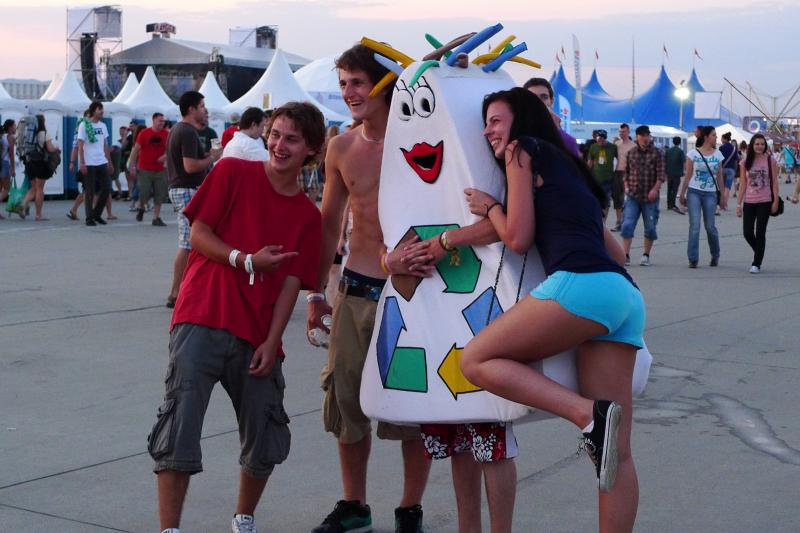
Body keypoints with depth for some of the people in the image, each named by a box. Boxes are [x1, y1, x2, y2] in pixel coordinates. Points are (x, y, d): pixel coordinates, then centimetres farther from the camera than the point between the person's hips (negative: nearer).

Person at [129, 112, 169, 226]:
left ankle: (156, 218, 10)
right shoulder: (144, 133, -4)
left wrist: (165, 156, -11)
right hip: (144, 169, -3)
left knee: (160, 195, 1)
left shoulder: (165, 134, 3)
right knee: (144, 192, -6)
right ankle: (141, 208, 26)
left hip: (159, 169, 3)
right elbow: (136, 150, -1)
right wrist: (133, 166, -4)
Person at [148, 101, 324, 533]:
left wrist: (271, 343, -6)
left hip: (257, 337, 4)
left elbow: (291, 283, 4)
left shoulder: (308, 216, 11)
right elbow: (198, 235, 0)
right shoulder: (233, 172, 3)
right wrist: (249, 262, -13)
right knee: (179, 429, -10)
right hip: (203, 321, -3)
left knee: (267, 441, 8)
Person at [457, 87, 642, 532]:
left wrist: (488, 207, 22)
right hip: (626, 295, 9)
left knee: (477, 360, -4)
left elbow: (518, 237, 3)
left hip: (581, 282, -8)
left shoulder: (522, 150, 10)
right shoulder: (565, 165, 33)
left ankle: (590, 413, -20)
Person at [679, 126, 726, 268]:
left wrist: (723, 196, 8)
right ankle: (693, 259, -5)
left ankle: (715, 256, 24)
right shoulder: (693, 154, 0)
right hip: (694, 192, -2)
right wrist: (682, 193, 1)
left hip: (710, 194, 2)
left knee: (710, 226, 4)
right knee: (695, 226, -8)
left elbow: (719, 176, 10)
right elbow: (687, 175, 3)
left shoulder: (718, 154, 7)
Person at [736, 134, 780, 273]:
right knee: (747, 233, 2)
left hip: (764, 202, -2)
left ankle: (756, 264, 5)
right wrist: (739, 204, 3)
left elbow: (774, 182, -1)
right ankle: (759, 254, 29)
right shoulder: (745, 162, 4)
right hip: (749, 202, 3)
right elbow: (743, 184, 5)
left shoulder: (770, 161, -1)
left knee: (760, 233, -2)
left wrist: (776, 201, -8)